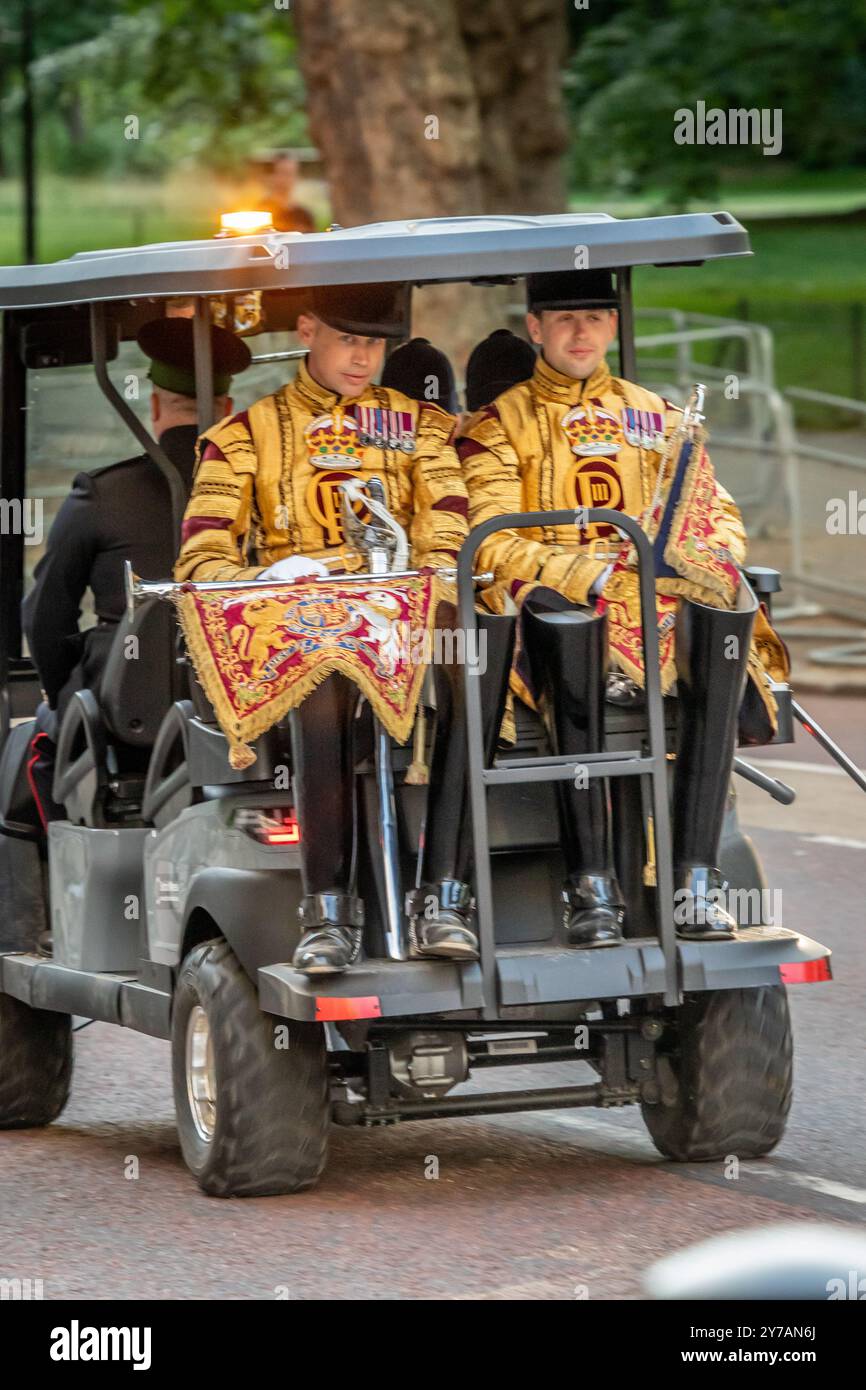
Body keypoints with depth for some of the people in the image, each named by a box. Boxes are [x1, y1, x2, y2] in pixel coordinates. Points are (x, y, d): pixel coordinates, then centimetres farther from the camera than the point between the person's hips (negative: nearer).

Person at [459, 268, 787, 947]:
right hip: (560, 610, -3)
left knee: (725, 614, -33)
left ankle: (696, 878, -37)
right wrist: (585, 574, -21)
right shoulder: (498, 425, 10)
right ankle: (592, 886, -42)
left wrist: (717, 553, -7)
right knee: (564, 617, -41)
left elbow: (716, 510, 18)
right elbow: (492, 544, -4)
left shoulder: (658, 417, 23)